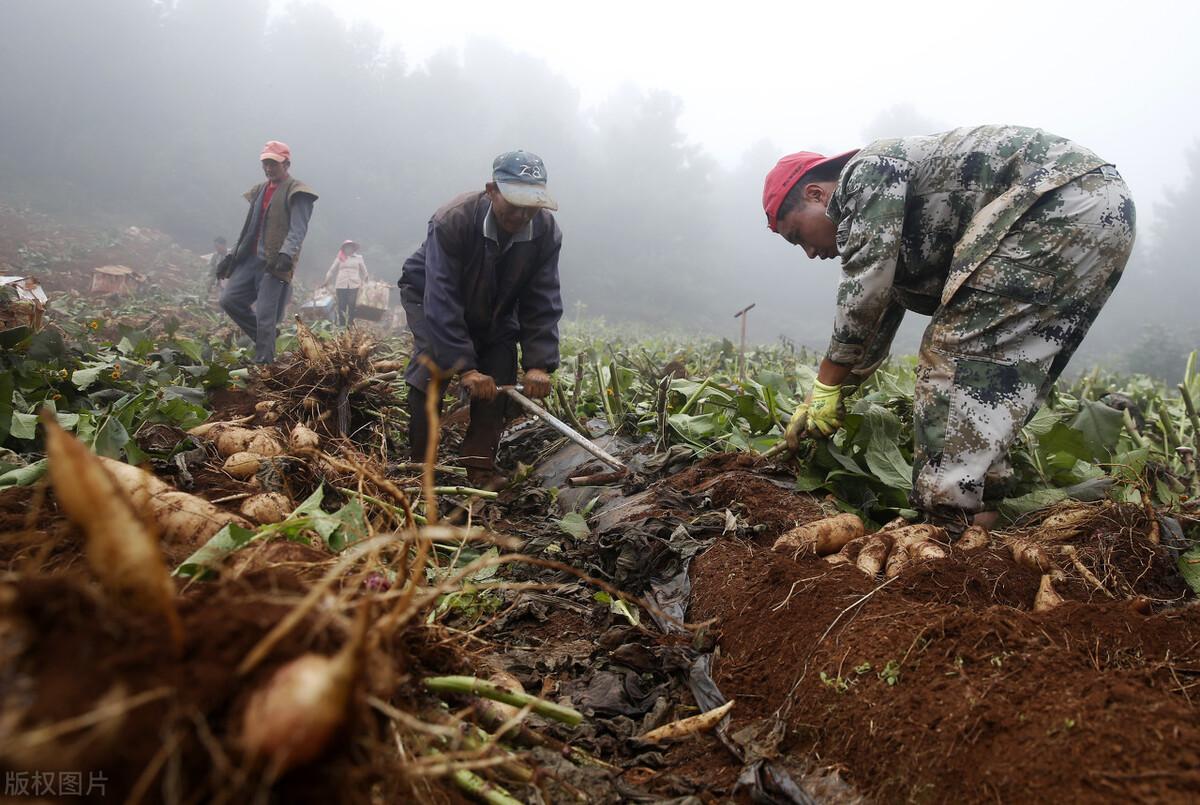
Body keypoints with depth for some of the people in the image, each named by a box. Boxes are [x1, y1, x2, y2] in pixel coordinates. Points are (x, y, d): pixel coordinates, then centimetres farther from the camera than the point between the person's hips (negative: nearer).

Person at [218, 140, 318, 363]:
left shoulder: (296, 192, -4)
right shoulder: (260, 190, 20)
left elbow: (298, 230, -15)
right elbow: (249, 227, 24)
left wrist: (286, 254, -31)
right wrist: (234, 254, 18)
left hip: (276, 264, -8)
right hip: (252, 259, 8)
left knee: (265, 315, -10)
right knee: (229, 299, 2)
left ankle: (263, 362, -3)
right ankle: (265, 335, 18)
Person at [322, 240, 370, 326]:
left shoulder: (358, 258, 11)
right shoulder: (339, 258, 11)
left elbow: (364, 271, 16)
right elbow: (332, 270, 15)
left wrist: (366, 282, 15)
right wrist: (326, 281, 13)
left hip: (354, 285, 0)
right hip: (341, 285, 1)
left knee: (352, 306, -6)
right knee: (341, 306, -3)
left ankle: (350, 324, -3)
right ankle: (342, 325, 0)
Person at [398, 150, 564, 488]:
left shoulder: (546, 232, -25)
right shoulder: (452, 220, -36)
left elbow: (542, 303, -22)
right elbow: (442, 299, -38)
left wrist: (539, 364, -33)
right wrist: (464, 366, -43)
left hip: (494, 310, 4)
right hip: (428, 293, -3)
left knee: (499, 380, -8)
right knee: (431, 364, -21)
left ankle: (480, 465, 2)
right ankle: (420, 463, -10)